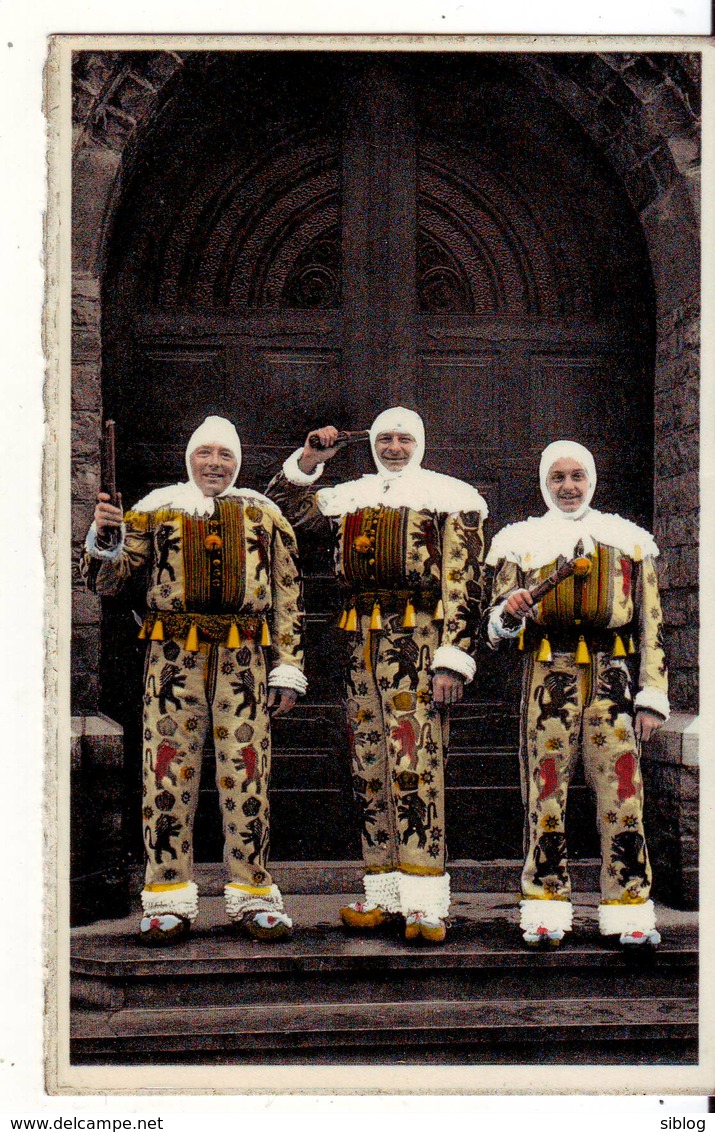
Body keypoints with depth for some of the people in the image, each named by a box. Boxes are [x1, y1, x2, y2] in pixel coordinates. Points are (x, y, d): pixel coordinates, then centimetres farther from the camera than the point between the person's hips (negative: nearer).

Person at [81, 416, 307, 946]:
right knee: (168, 773, -3)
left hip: (243, 660, 0)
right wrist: (104, 537, -9)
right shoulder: (156, 509, 12)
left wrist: (288, 668, 6)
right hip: (173, 657, 0)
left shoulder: (264, 515, 14)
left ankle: (253, 895, 8)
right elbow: (107, 580, 11)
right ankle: (170, 899, 4)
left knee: (247, 777, -1)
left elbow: (288, 596, 13)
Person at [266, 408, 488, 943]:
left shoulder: (449, 498, 3)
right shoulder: (351, 497, 19)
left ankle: (426, 904, -14)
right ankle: (386, 896, 13)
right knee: (370, 770, 6)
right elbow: (286, 505, 28)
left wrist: (453, 659, -13)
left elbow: (464, 586, -4)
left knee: (415, 765, -14)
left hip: (418, 641, -6)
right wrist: (310, 459, 13)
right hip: (363, 642, 6)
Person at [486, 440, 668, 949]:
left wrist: (652, 695, 5)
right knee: (546, 791, -2)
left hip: (612, 677, 0)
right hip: (549, 677, 0)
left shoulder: (629, 539, 15)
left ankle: (631, 913, 2)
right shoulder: (521, 541, 14)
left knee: (622, 791, -4)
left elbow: (651, 624, 13)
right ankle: (547, 912, 5)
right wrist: (509, 612, -12)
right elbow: (497, 629, 12)